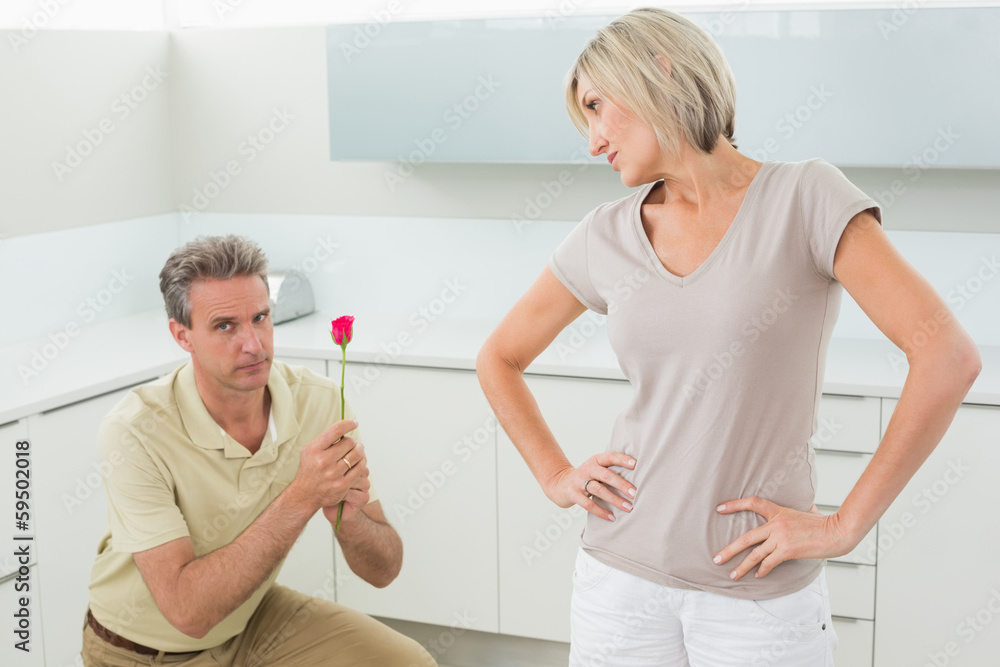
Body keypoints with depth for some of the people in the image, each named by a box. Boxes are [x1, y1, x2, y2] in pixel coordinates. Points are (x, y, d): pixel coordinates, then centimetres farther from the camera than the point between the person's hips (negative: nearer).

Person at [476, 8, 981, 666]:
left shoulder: (805, 196, -8)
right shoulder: (607, 236, 4)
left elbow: (949, 356, -17)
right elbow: (500, 359, 18)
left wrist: (844, 527, -14)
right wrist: (557, 478, 6)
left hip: (760, 593, -3)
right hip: (621, 575, 4)